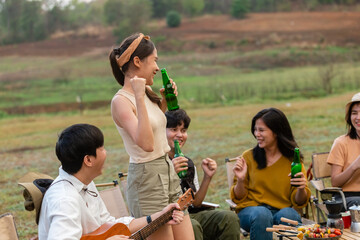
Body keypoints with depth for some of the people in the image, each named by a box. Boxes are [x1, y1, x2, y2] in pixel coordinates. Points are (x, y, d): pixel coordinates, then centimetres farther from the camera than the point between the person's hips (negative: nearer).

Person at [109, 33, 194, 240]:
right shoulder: (121, 101, -15)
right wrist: (140, 98, -29)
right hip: (146, 178, -8)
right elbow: (146, 144, -29)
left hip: (168, 172, 8)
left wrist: (164, 101, 15)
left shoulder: (146, 93, 9)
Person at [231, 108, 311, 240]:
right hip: (251, 209, 0)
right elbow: (238, 198, 8)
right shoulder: (248, 157, 4)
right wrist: (240, 180, -13)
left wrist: (301, 189, -19)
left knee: (287, 215, -35)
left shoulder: (293, 159, 5)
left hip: (284, 209, 0)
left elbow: (299, 202, 3)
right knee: (261, 214, -35)